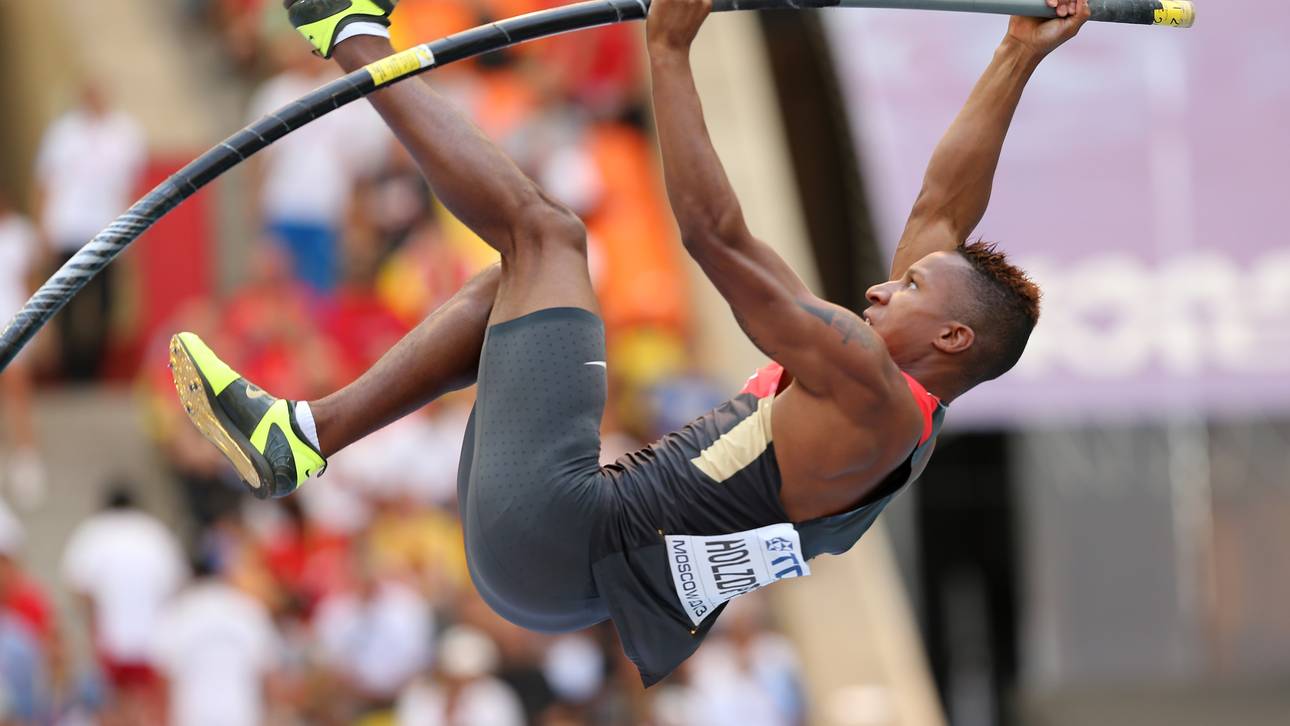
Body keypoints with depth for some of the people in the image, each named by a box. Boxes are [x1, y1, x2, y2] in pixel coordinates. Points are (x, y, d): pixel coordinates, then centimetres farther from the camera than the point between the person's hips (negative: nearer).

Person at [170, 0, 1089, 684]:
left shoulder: (869, 389, -15)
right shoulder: (905, 401, 11)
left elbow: (716, 234, -20)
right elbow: (944, 209, 21)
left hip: (553, 536, -10)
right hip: (569, 572, 10)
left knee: (544, 229, -6)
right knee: (505, 286, 26)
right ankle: (305, 435, 12)